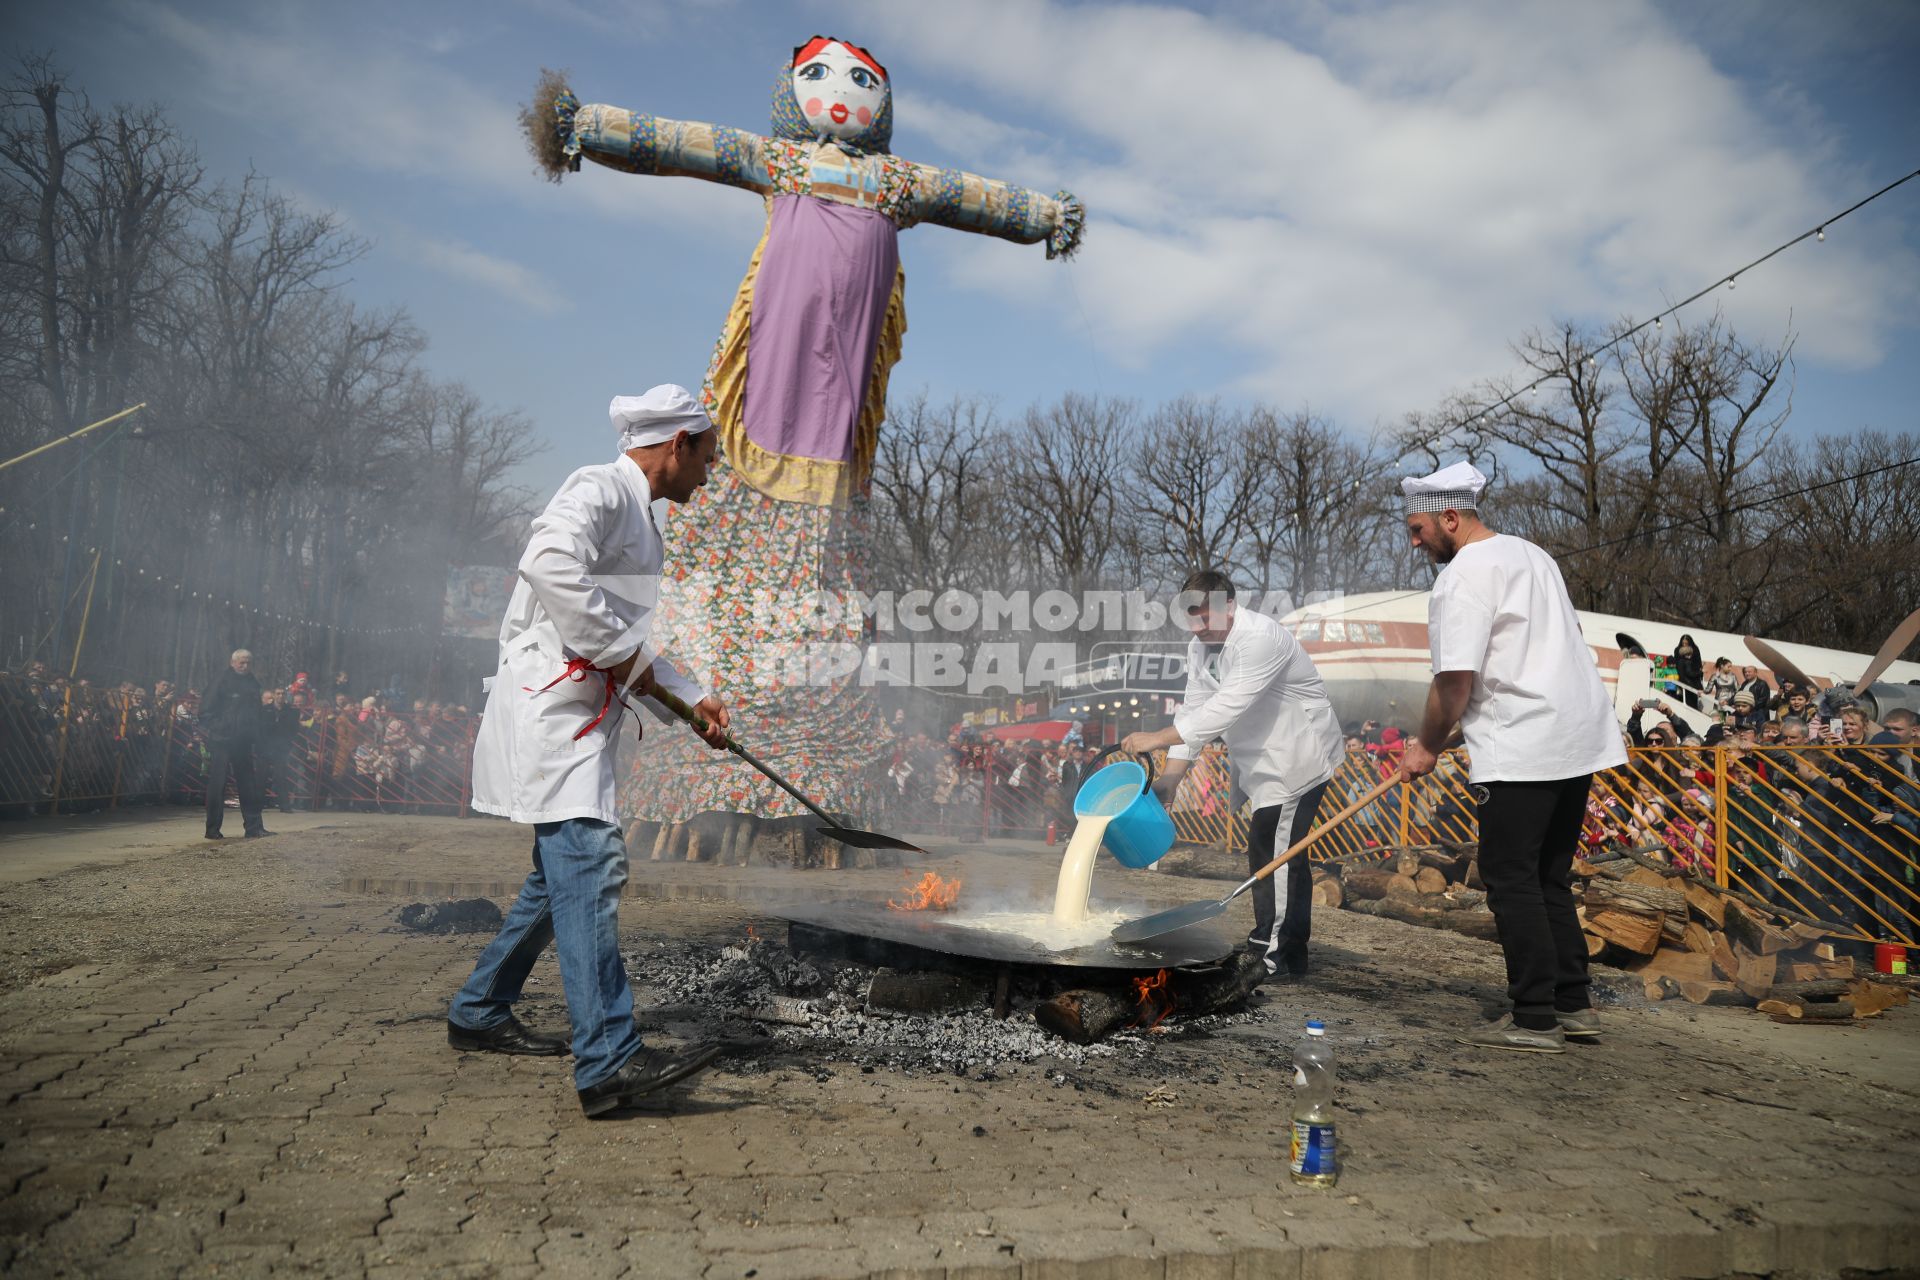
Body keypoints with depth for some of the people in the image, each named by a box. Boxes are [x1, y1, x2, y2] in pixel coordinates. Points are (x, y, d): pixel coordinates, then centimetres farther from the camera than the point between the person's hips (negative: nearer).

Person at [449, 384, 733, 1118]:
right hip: (549, 706, -11)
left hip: (580, 716, 11)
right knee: (590, 867, -17)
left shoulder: (638, 517, 22)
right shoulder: (601, 489, -9)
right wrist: (622, 652, -21)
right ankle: (609, 1063, -20)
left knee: (561, 876, 16)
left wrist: (693, 698, 24)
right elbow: (551, 564, -30)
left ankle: (478, 1014, 31)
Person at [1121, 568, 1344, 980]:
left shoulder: (1260, 639, -26)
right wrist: (1170, 777, -5)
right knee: (1267, 850, 15)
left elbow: (1226, 708, -34)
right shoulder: (1201, 647, 4)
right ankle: (1267, 943, 27)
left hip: (1299, 754, -9)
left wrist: (1158, 739, -37)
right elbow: (1194, 712, 3)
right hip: (1265, 761, 10)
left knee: (1278, 851, -13)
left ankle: (1281, 955, -5)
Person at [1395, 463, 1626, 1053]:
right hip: (1582, 738, 10)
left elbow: (1455, 680, -15)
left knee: (1511, 878, -4)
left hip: (1523, 750, -10)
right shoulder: (1531, 554, 19)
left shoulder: (1463, 576, -11)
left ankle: (1535, 1019, -1)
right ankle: (1573, 1005, 19)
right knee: (1550, 877, 15)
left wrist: (1426, 747, -1)